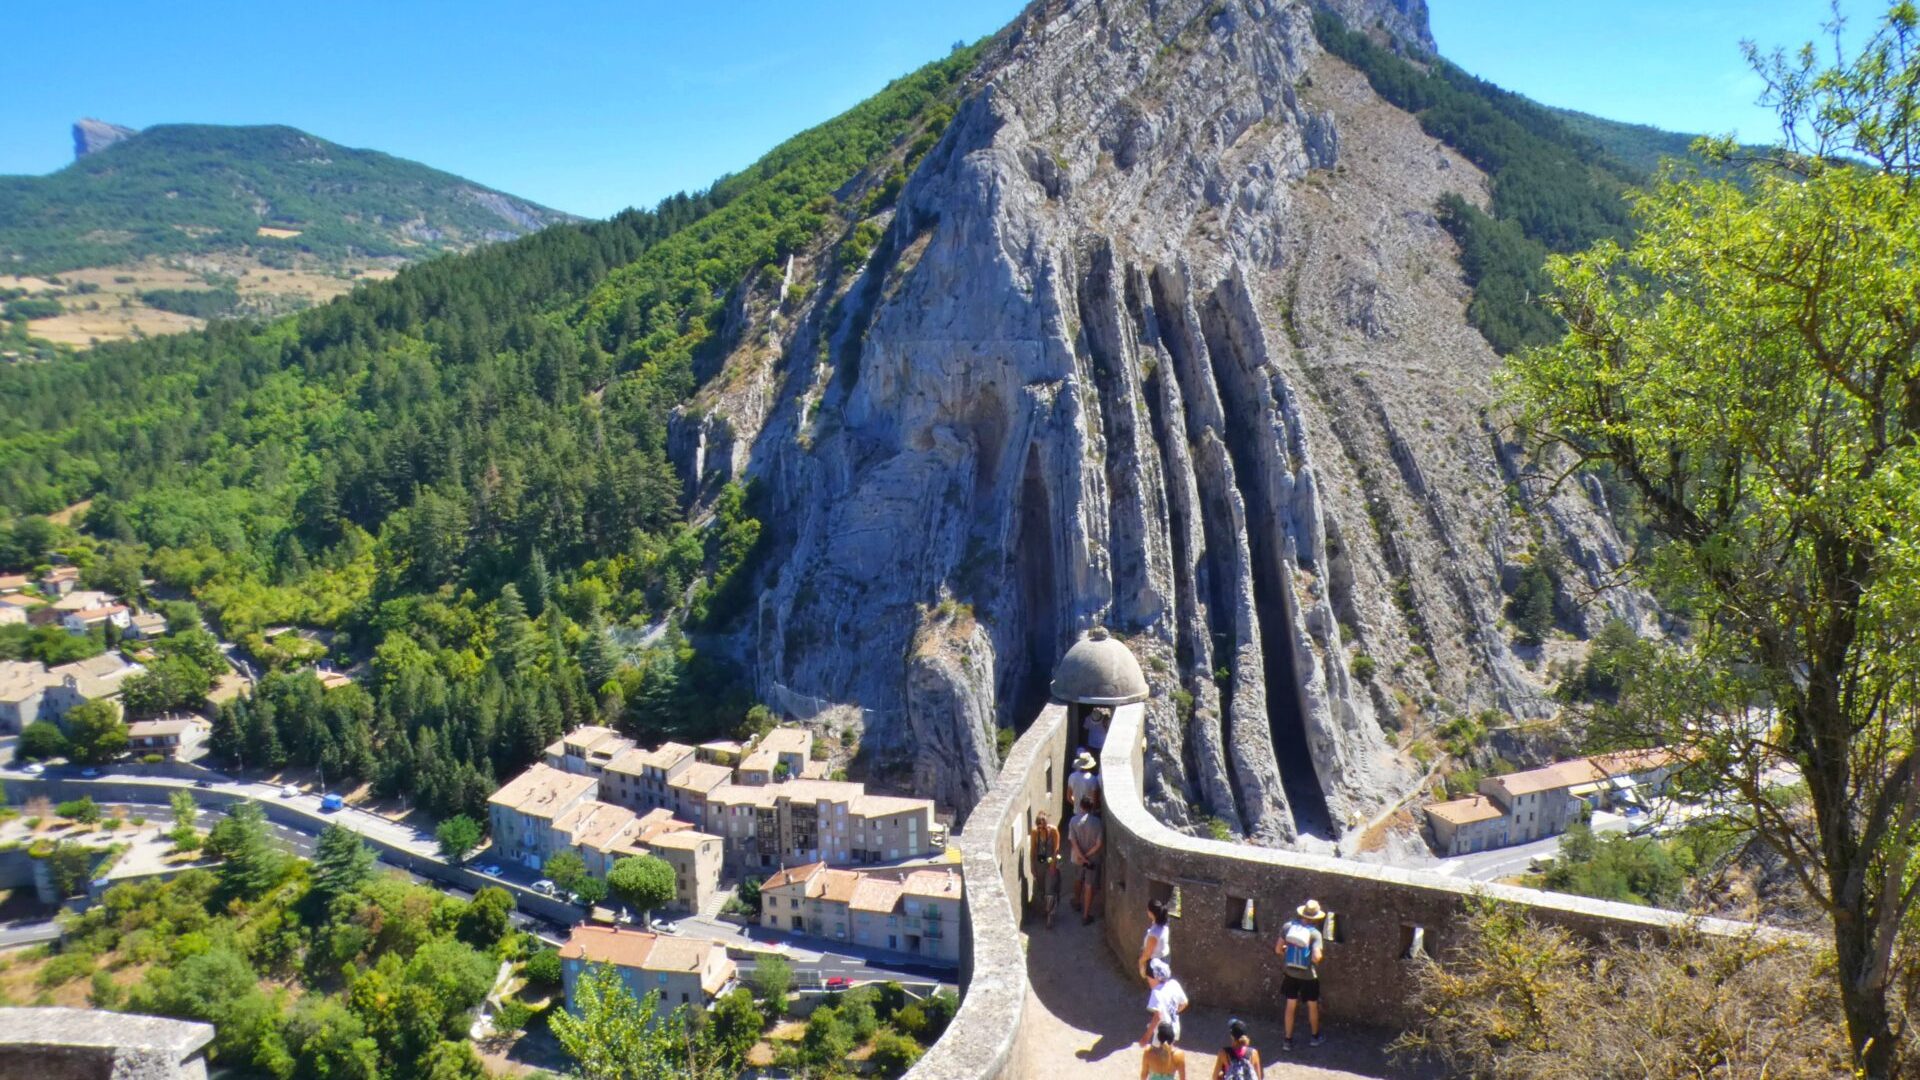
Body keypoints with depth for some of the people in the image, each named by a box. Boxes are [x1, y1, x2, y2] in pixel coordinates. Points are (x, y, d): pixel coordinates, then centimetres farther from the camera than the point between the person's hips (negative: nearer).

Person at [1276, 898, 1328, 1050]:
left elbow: (1278, 949, -5)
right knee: (1313, 1006, 19)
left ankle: (1287, 1039, 21)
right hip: (1308, 976, -3)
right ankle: (1315, 1037, 37)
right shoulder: (1314, 933, -20)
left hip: (1290, 974, 3)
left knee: (1290, 1006, 15)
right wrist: (1321, 954, -7)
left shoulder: (1288, 927, -9)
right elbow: (1316, 957, -29)